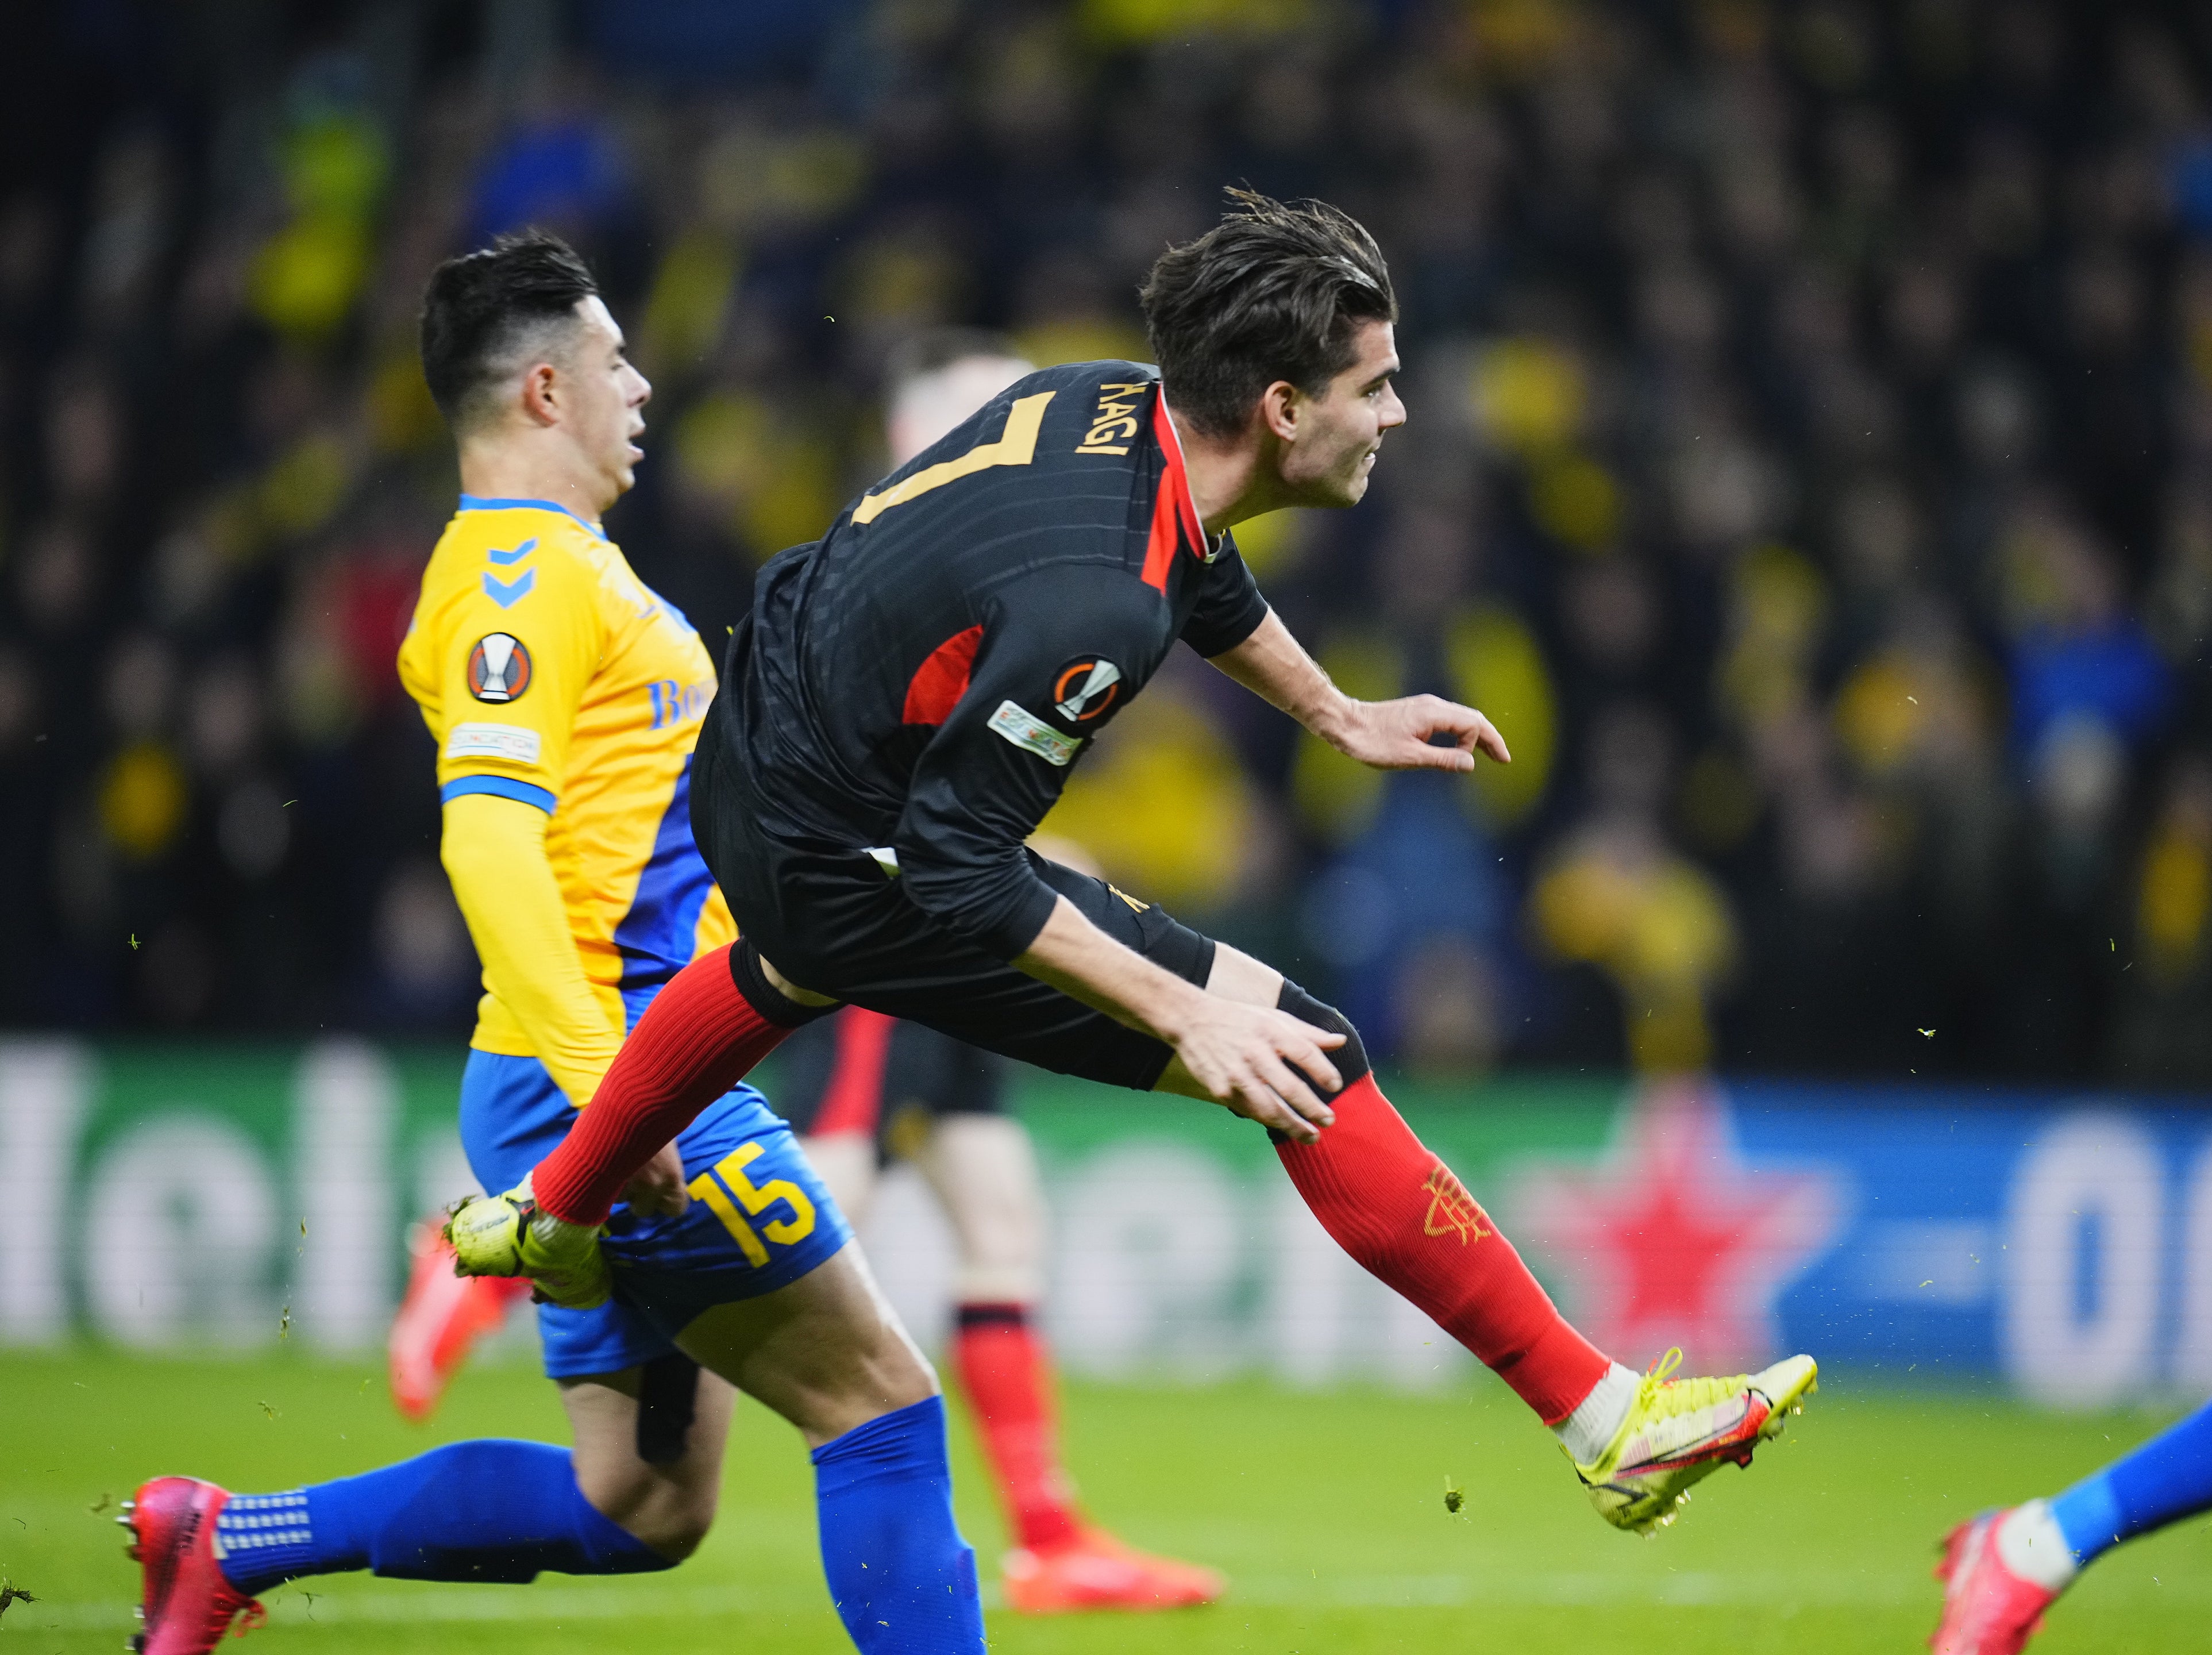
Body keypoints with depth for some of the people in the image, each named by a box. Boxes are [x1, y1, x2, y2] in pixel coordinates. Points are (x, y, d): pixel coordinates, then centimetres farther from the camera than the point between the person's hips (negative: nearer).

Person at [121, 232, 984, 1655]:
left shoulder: (555, 563, 20)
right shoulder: (529, 574, -12)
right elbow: (487, 836, -23)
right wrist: (602, 1079, -29)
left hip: (613, 1097, 10)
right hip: (611, 1082, -10)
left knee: (644, 1504, 10)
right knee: (882, 1397, -7)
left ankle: (226, 1540, 13)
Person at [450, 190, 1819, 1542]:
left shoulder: (1116, 402, -7)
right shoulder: (1094, 605, -34)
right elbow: (959, 863, -30)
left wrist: (1337, 713, 29)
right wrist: (1187, 1015, -27)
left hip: (751, 764, 9)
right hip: (859, 866, -9)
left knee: (797, 972, 45)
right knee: (1308, 1056, -10)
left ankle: (553, 1219, 67)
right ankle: (1605, 1421, -9)